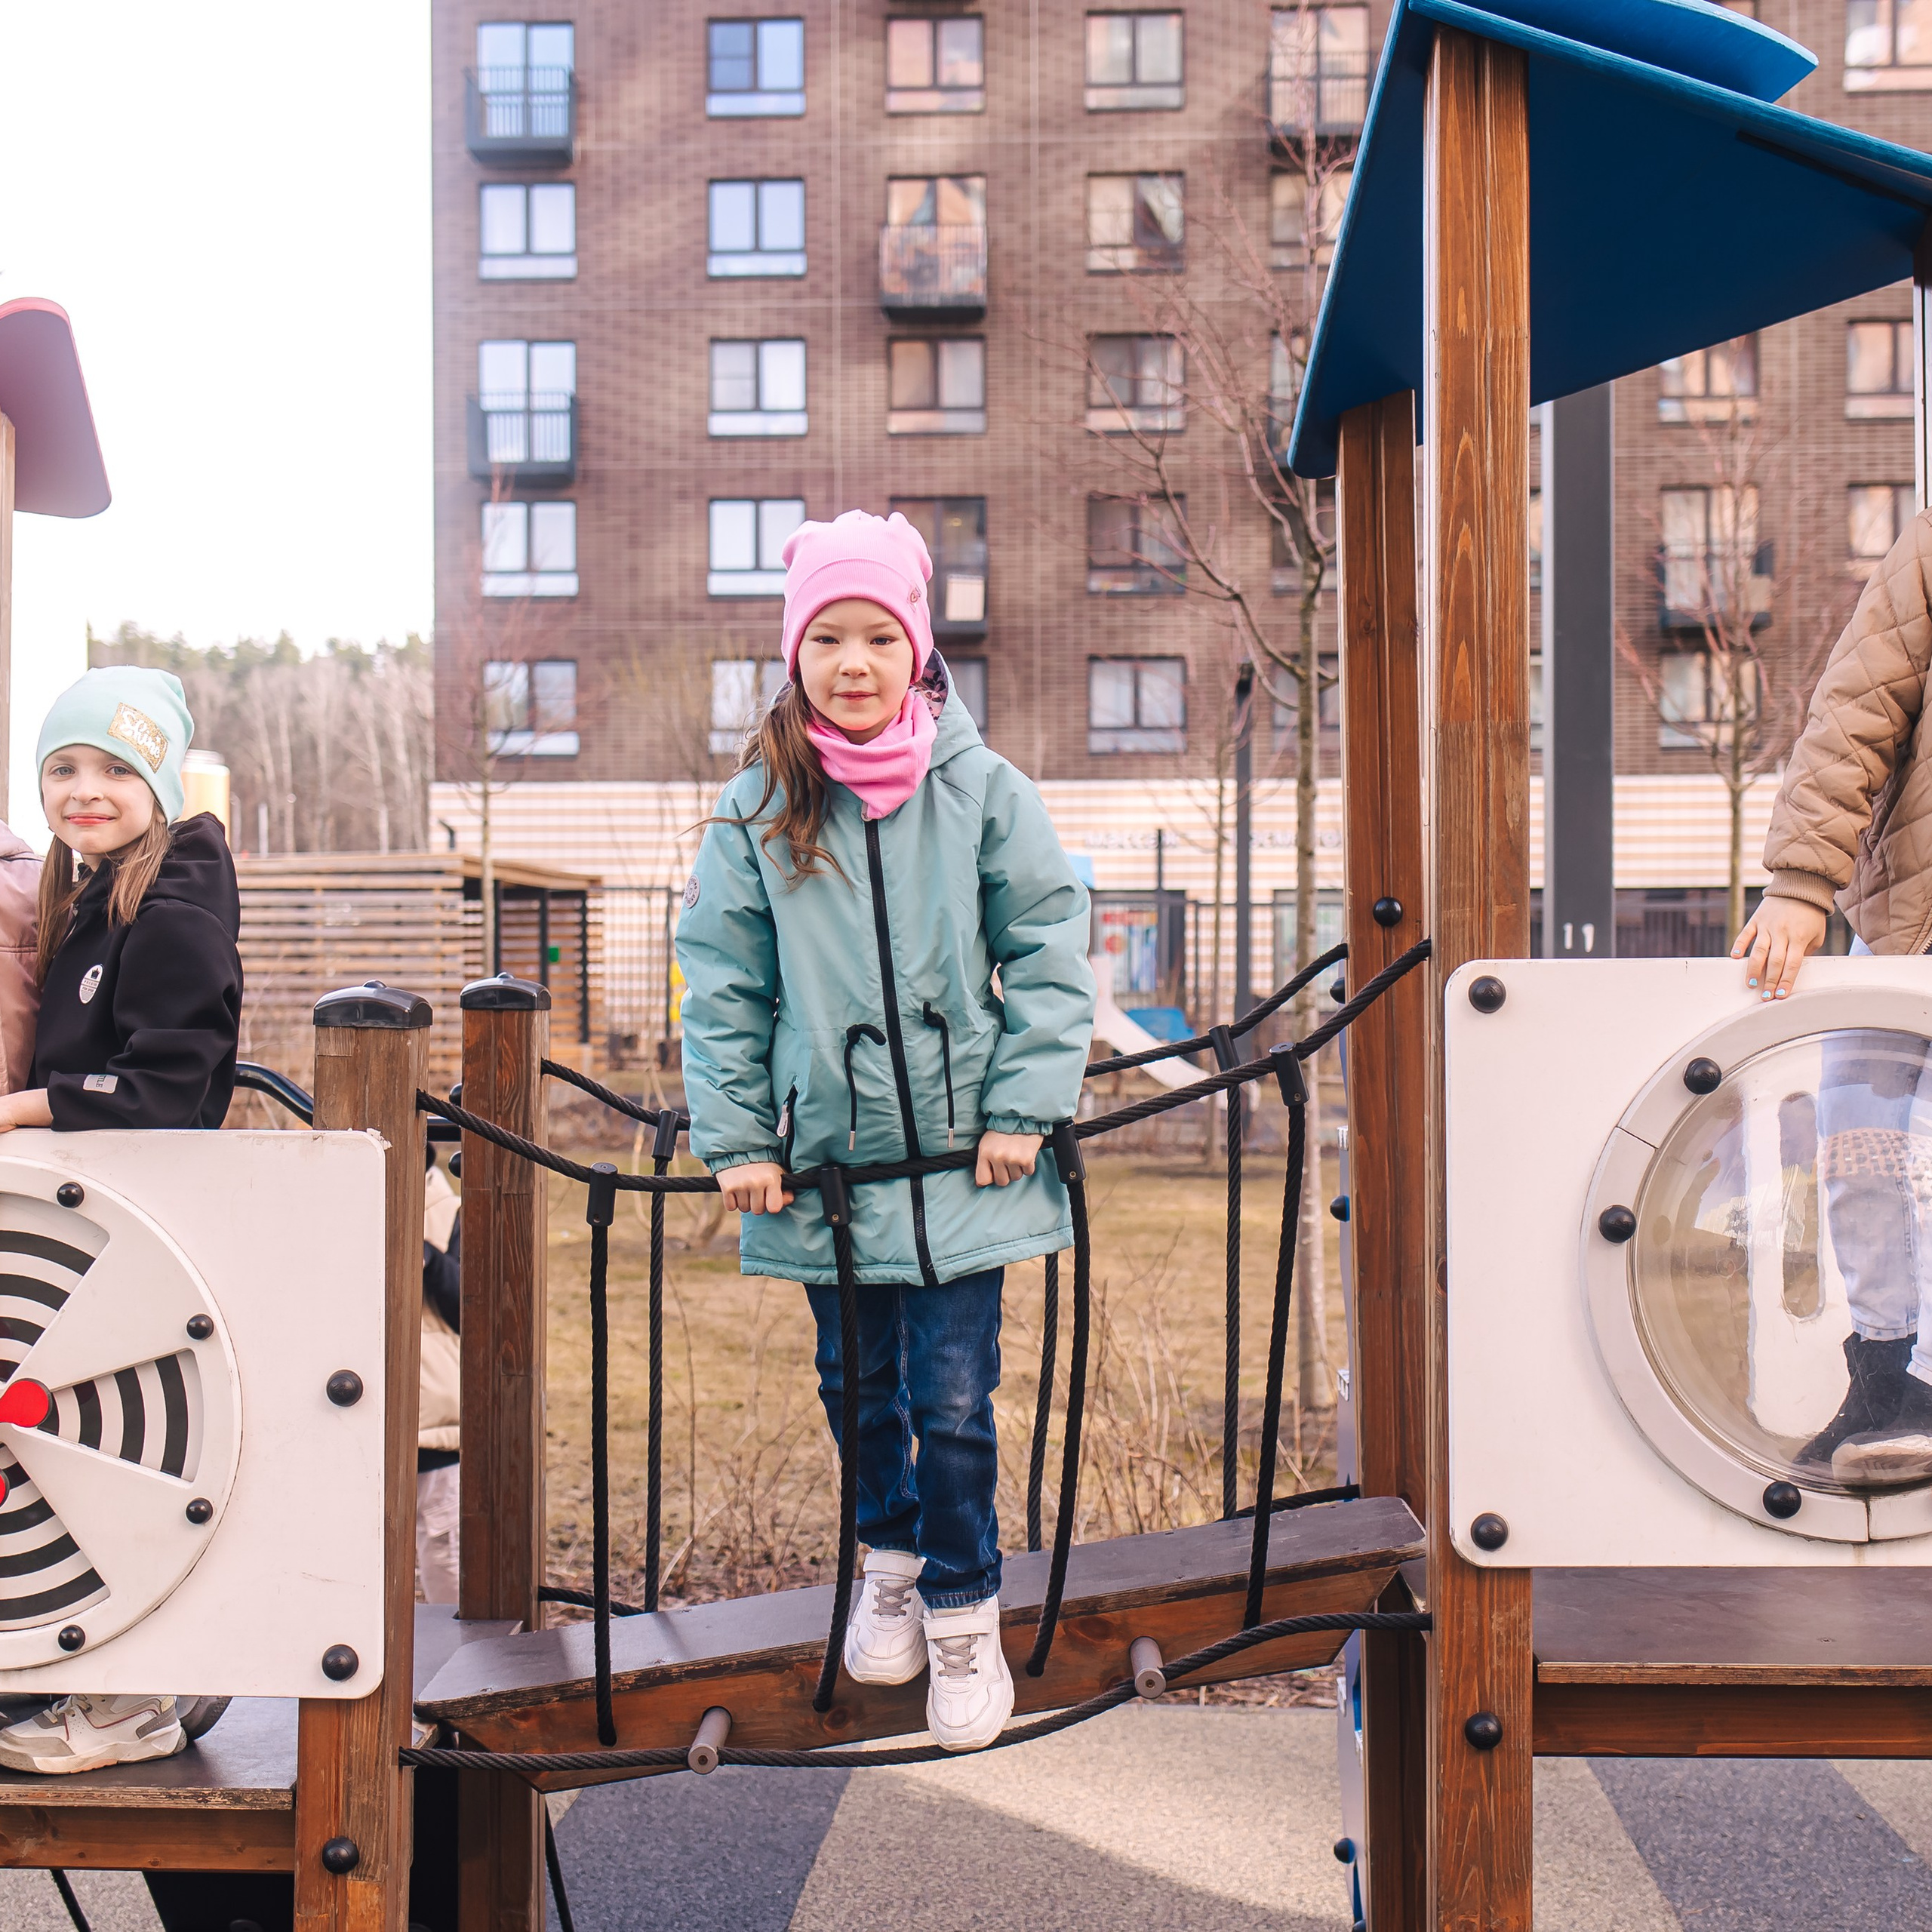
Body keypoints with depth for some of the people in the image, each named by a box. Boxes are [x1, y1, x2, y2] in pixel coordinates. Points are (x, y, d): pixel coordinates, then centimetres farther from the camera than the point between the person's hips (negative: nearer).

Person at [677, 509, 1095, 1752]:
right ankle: (890, 1562, 41)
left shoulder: (981, 790, -5)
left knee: (953, 1403, 0)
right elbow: (723, 984, 3)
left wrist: (1024, 1107, -7)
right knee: (859, 1390, 17)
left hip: (962, 1158, -2)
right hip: (824, 1157, 2)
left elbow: (1048, 955, -1)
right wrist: (735, 1136, -1)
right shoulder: (757, 810, -1)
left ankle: (965, 1620, 19)